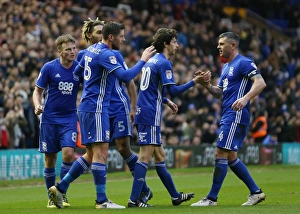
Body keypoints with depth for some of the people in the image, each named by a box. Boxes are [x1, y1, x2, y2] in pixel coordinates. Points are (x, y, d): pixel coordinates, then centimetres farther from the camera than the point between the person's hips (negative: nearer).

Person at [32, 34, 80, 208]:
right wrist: (37, 105, -16)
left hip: (69, 117, 1)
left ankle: (62, 193, -1)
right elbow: (38, 91, 2)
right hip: (49, 118, -1)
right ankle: (52, 196, 19)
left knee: (68, 153, -16)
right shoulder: (49, 68, -7)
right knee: (50, 159, 3)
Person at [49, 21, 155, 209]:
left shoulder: (92, 50, 13)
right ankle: (101, 200, -7)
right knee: (101, 152, -8)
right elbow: (125, 76, -25)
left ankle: (60, 188, 12)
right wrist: (143, 60, -14)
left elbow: (76, 73, 25)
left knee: (91, 154, 13)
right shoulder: (105, 54, -15)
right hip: (96, 108, -10)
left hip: (88, 107, 10)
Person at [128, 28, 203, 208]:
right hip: (151, 115, -10)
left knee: (160, 156, 14)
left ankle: (175, 196, 23)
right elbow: (173, 90, -17)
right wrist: (194, 82, -10)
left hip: (144, 112, 10)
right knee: (146, 156, -11)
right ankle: (134, 199, -14)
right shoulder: (164, 63, -11)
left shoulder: (153, 60, 17)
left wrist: (167, 101, 27)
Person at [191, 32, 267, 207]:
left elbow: (261, 83, -20)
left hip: (235, 116, -10)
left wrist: (245, 98, -34)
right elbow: (220, 93, 21)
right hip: (228, 117, 10)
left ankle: (212, 198, -6)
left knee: (221, 154, -10)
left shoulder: (243, 63, -9)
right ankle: (256, 192, 18)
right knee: (231, 157, 12)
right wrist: (207, 84, 2)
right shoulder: (226, 67, 20)